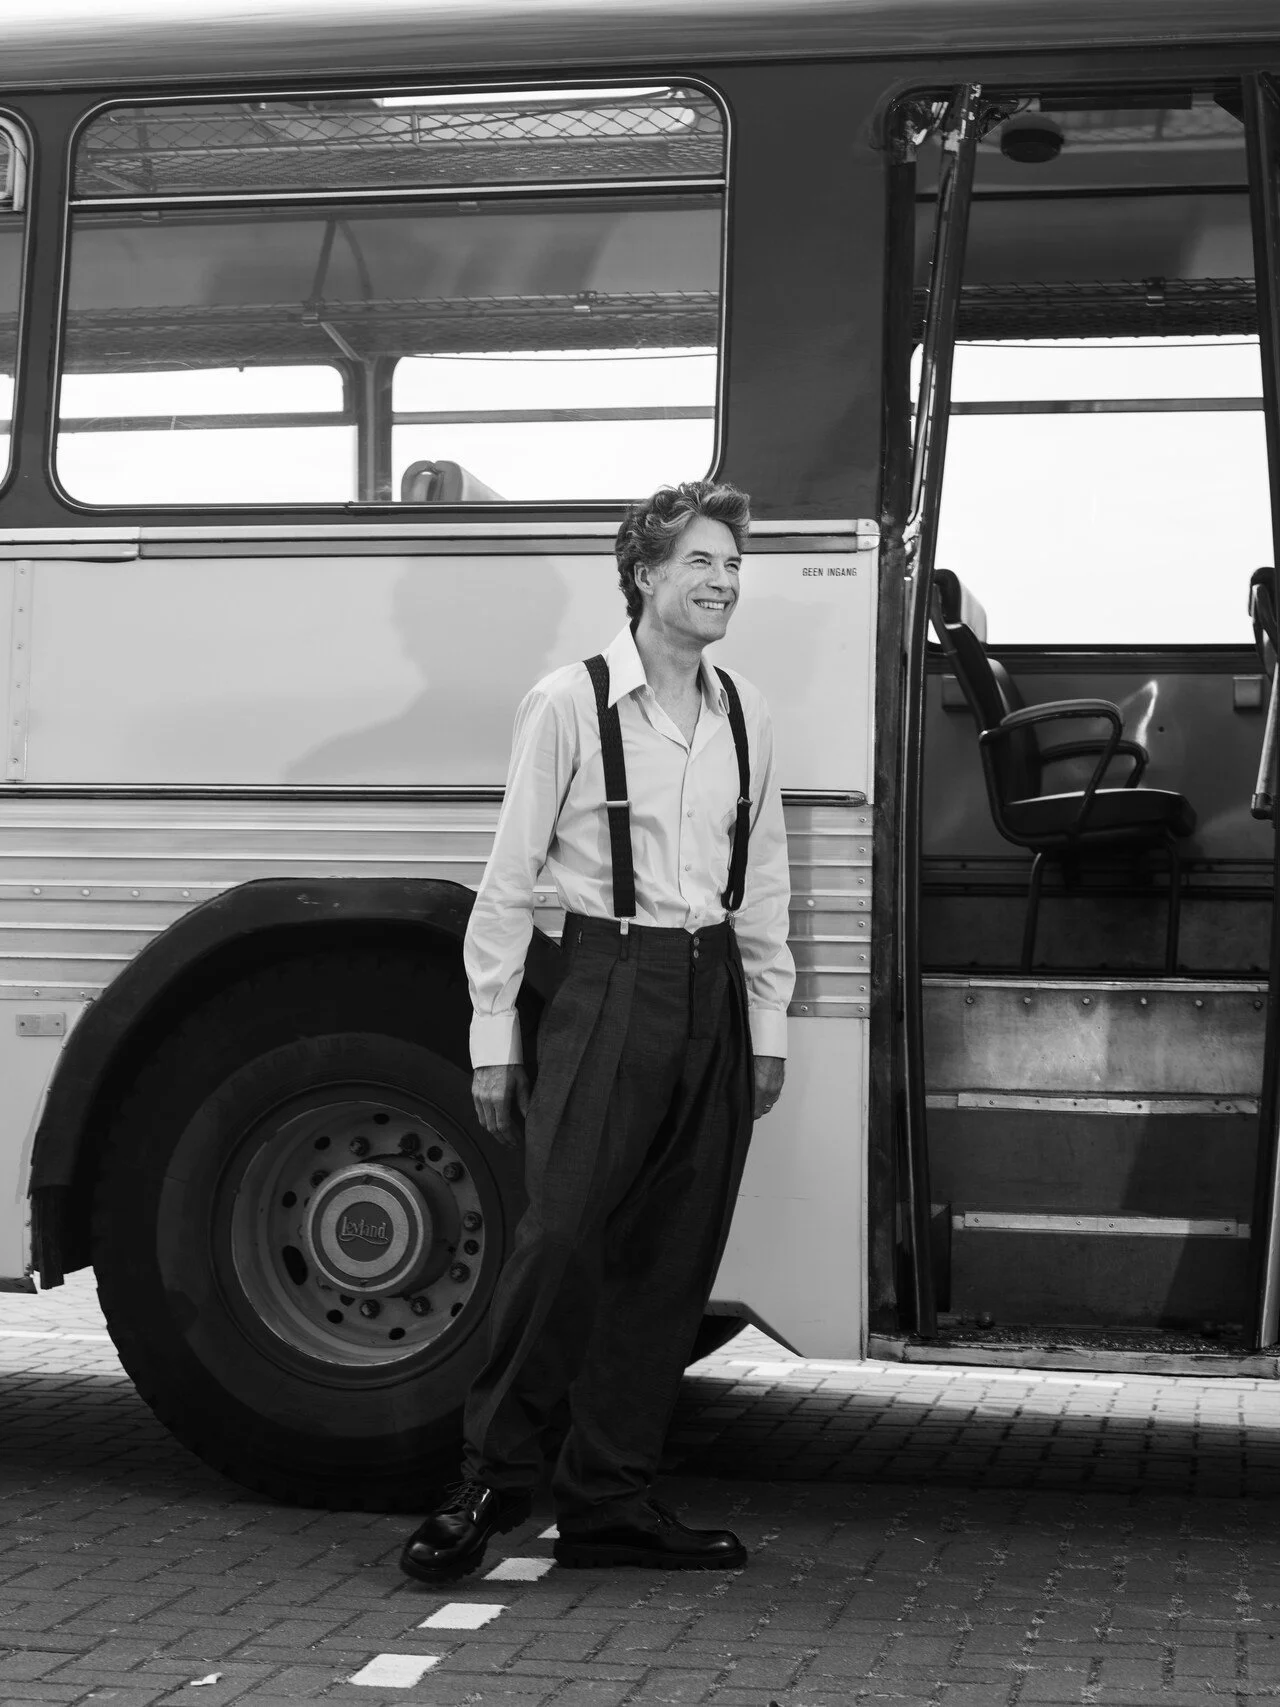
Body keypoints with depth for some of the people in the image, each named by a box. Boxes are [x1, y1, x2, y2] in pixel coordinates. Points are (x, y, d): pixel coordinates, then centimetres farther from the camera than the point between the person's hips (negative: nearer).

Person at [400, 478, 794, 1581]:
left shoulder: (745, 715, 10)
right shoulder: (570, 704, -4)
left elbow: (766, 880, 15)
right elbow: (510, 877, -4)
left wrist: (767, 1023, 11)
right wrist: (493, 1034, -6)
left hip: (713, 994, 5)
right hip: (608, 984, -5)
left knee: (672, 1259, 6)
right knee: (563, 1235, -11)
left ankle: (612, 1499, 16)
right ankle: (494, 1478, 5)